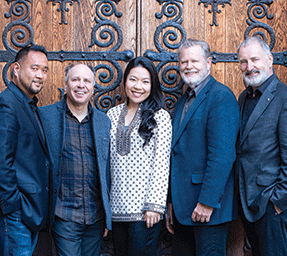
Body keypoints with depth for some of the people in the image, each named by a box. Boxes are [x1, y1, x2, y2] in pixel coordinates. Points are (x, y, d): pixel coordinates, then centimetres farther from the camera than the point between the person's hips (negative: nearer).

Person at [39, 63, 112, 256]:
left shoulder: (104, 121, 9)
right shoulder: (44, 116, -2)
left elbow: (107, 168, 13)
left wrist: (108, 211, 11)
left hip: (97, 216, 4)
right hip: (64, 215, -3)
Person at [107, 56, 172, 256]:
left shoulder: (160, 117, -3)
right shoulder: (113, 114, 9)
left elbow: (161, 163, -7)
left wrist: (155, 205, -13)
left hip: (144, 208, -4)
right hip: (117, 206, 4)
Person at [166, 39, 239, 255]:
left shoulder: (221, 96, -11)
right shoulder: (182, 102, 16)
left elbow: (222, 155, -19)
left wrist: (207, 202, -20)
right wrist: (171, 203, 14)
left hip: (208, 206, -8)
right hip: (182, 207, 8)